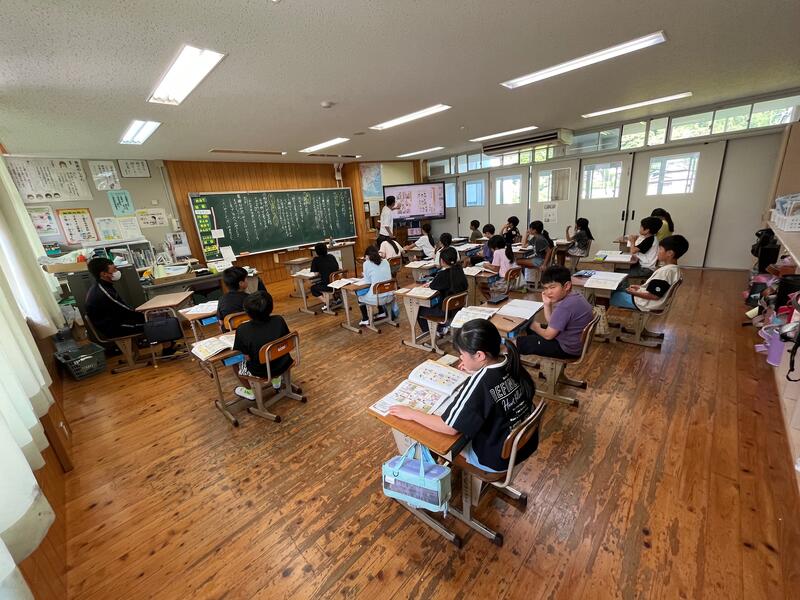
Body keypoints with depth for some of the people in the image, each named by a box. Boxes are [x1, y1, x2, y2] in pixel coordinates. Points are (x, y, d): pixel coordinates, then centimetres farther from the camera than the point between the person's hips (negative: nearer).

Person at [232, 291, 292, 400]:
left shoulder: (242, 330, -23)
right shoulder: (279, 320, -16)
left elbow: (247, 357, -16)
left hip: (261, 372, -2)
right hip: (283, 365, 3)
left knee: (235, 362, 25)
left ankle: (249, 392, 38)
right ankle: (276, 380, 43)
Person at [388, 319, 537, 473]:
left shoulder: (479, 383, -34)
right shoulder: (510, 361, -14)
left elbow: (450, 427, -25)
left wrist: (412, 413, -16)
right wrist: (475, 371, 1)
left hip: (499, 457, -6)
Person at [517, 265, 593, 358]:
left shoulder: (565, 306, -31)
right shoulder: (573, 297, 1)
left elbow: (548, 335, -22)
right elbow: (552, 323, 4)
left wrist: (535, 326, -2)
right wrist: (547, 304, -8)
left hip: (567, 348, -10)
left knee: (520, 342, -6)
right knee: (529, 329, 23)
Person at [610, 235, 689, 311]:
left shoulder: (664, 271, -28)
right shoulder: (674, 268, 4)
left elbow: (654, 296, -26)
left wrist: (634, 292, -16)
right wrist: (640, 287, 8)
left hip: (646, 303, -10)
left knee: (613, 296, -3)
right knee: (618, 291, 18)